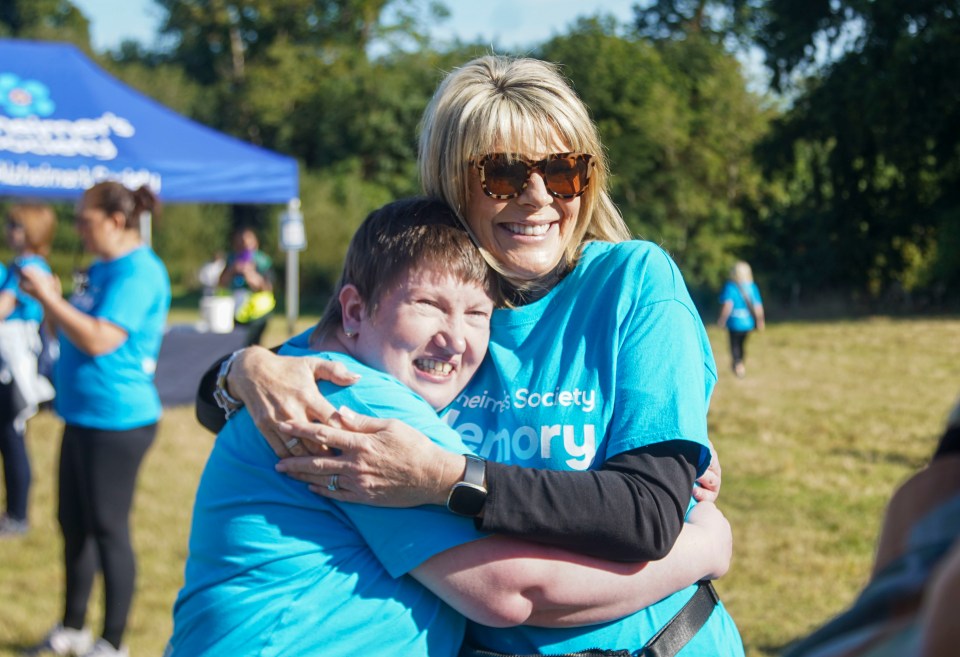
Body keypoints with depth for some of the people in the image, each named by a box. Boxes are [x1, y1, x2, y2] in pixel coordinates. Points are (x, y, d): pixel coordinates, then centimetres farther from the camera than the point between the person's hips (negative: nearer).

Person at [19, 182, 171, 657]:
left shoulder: (138, 273, -17)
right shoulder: (102, 268, 13)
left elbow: (99, 340, -25)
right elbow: (73, 335, 19)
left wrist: (49, 297, -16)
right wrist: (50, 299, 3)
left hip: (117, 421, -9)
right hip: (83, 416, 9)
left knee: (107, 530, -1)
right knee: (74, 524, 16)